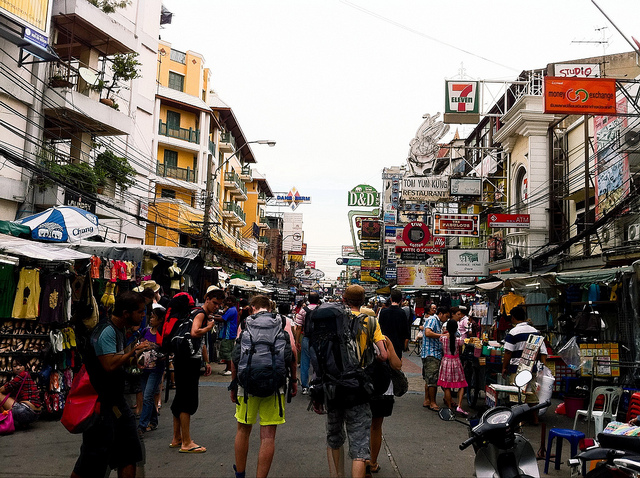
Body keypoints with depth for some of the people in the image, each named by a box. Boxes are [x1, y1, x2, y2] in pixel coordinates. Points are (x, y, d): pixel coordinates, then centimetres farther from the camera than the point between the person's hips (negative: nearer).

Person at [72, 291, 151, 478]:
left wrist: (135, 356, 4)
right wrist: (133, 351, -17)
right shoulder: (106, 331, -19)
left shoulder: (121, 329, 11)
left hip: (117, 401, 10)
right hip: (101, 404, -10)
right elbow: (110, 365, -29)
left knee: (129, 455, 11)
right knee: (95, 456, 1)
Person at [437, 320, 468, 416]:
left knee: (447, 386, 9)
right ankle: (459, 406, -3)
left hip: (446, 361, 2)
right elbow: (460, 351, 0)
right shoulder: (459, 340, -14)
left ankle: (450, 406, 14)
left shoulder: (442, 337, -9)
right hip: (456, 362, -2)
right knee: (461, 386, 9)